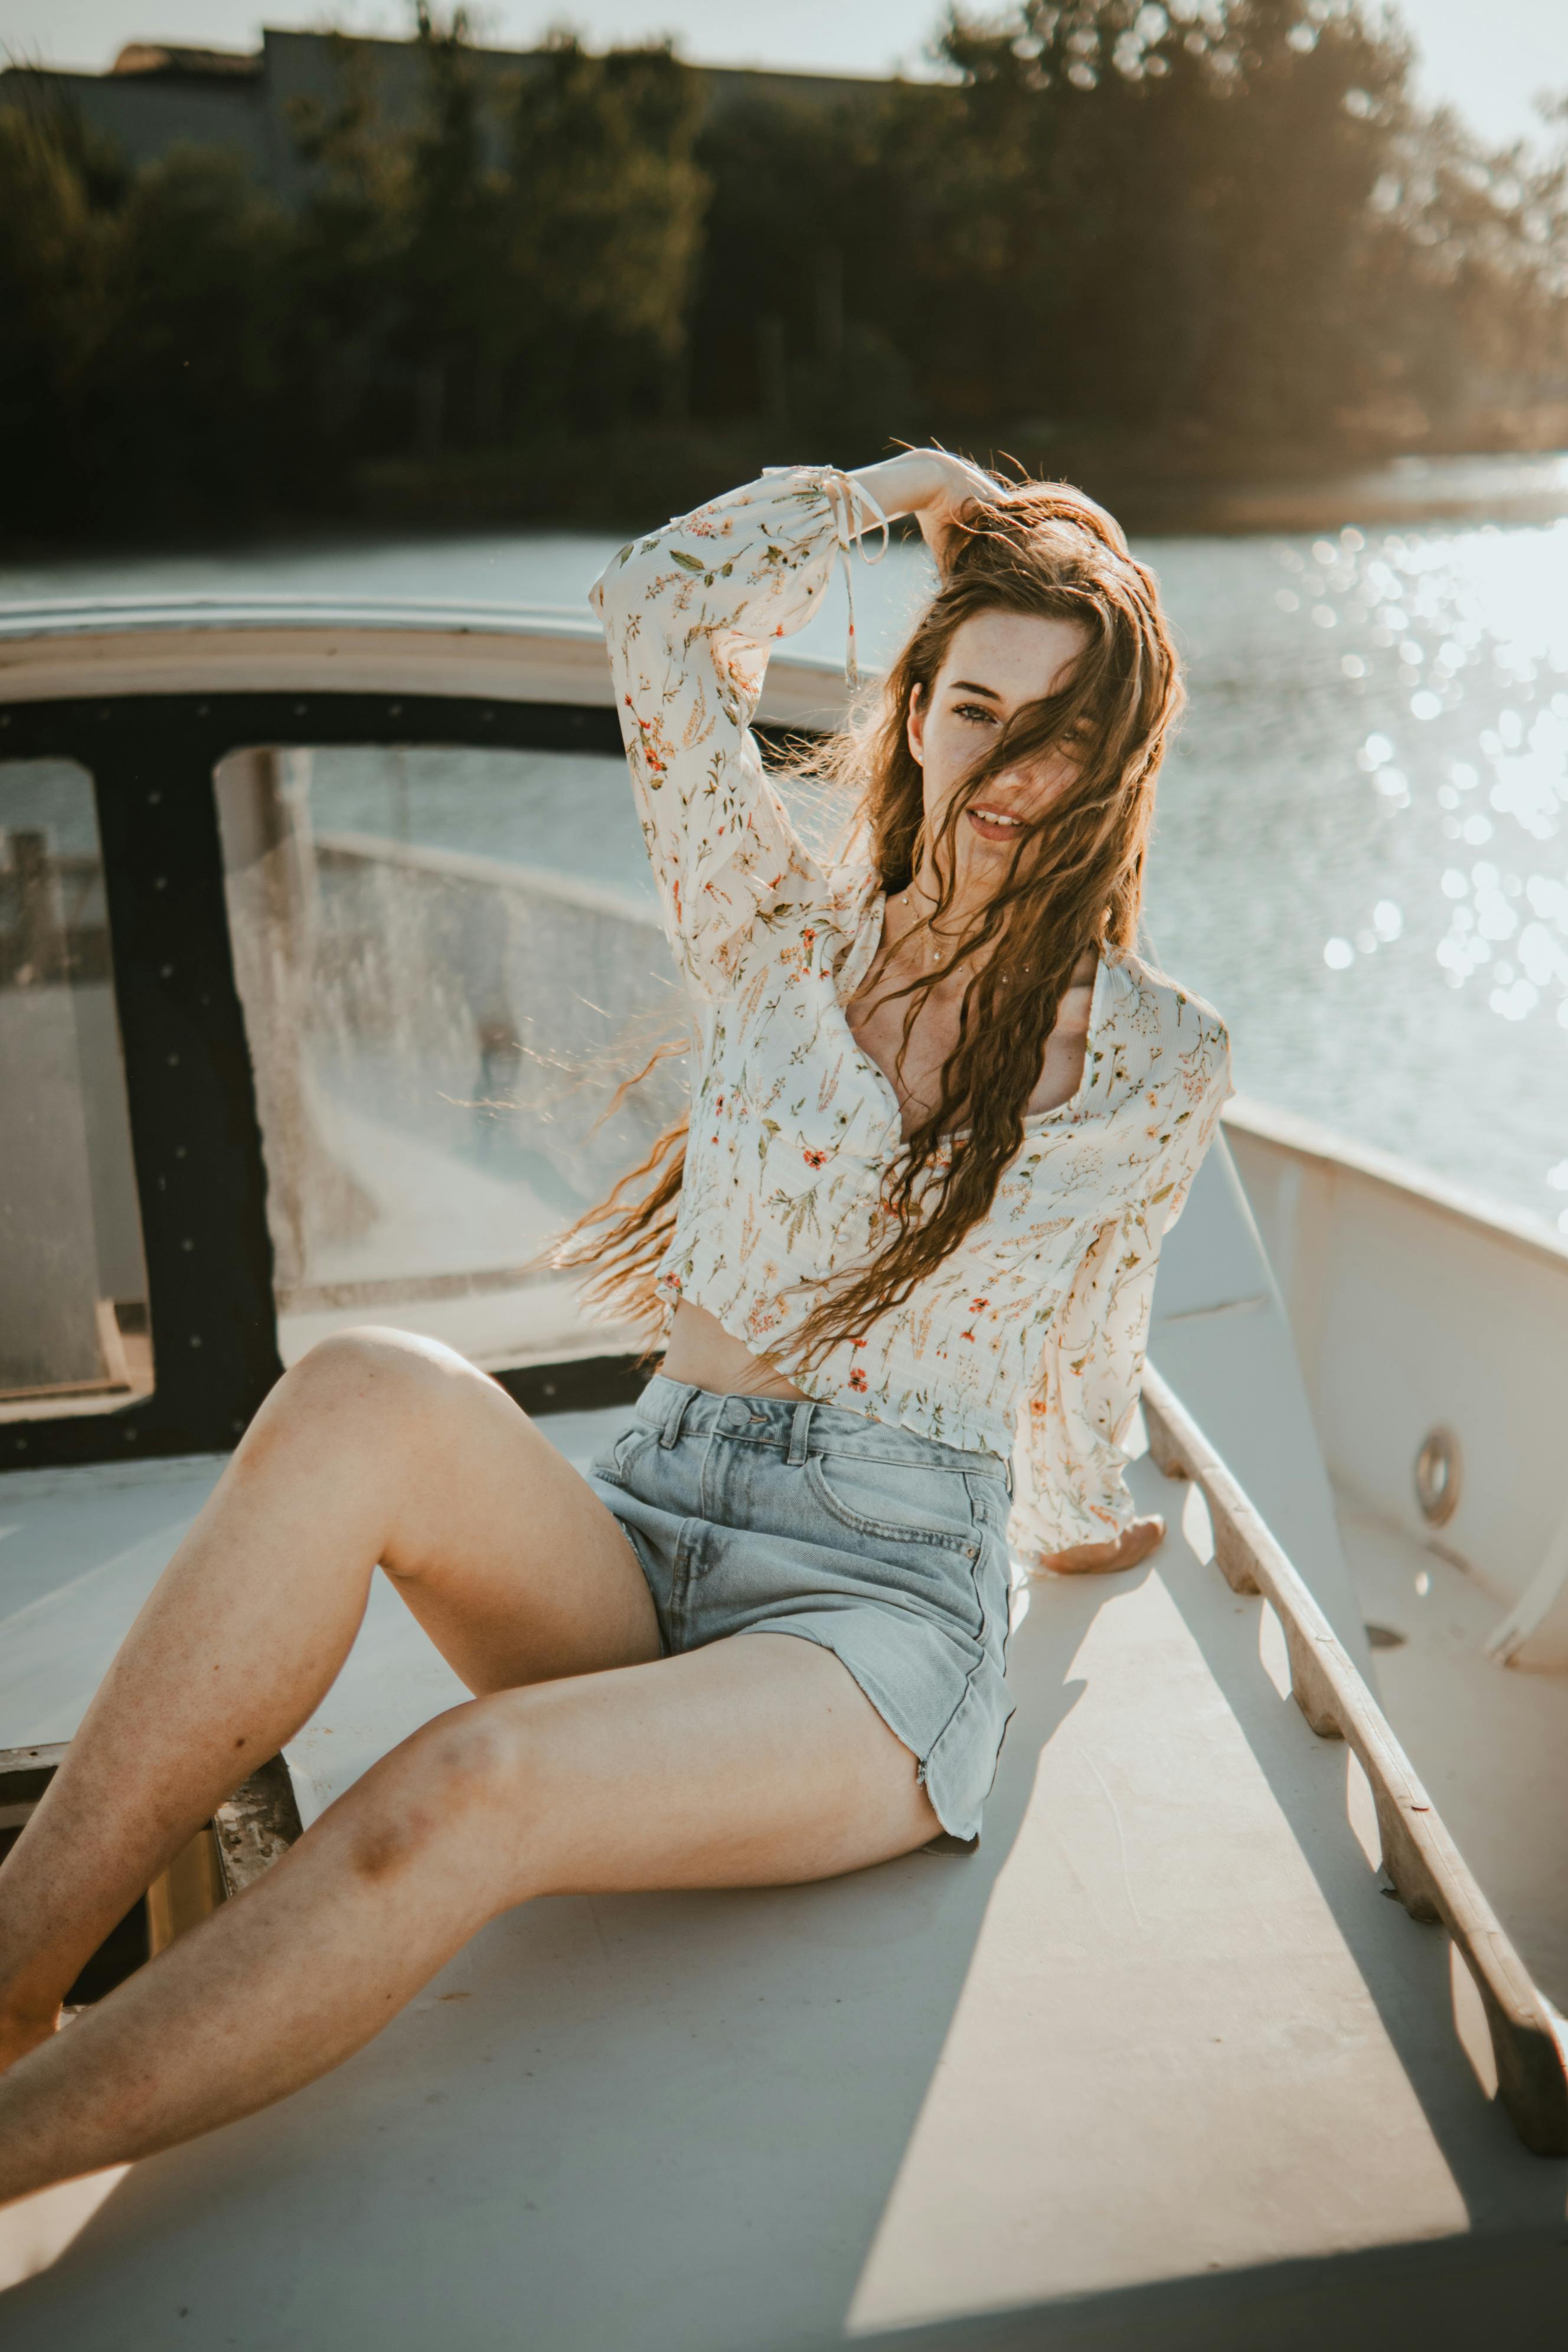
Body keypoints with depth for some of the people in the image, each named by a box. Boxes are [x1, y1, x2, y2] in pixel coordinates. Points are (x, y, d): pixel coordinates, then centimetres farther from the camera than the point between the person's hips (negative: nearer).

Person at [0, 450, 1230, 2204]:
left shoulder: (1160, 1066, 8)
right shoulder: (779, 934, 10)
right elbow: (661, 608, 4)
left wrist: (1073, 1521, 39)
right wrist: (891, 487, 16)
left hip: (886, 1599, -2)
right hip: (639, 1537, 2)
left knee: (472, 1789, -35)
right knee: (369, 1399, -34)